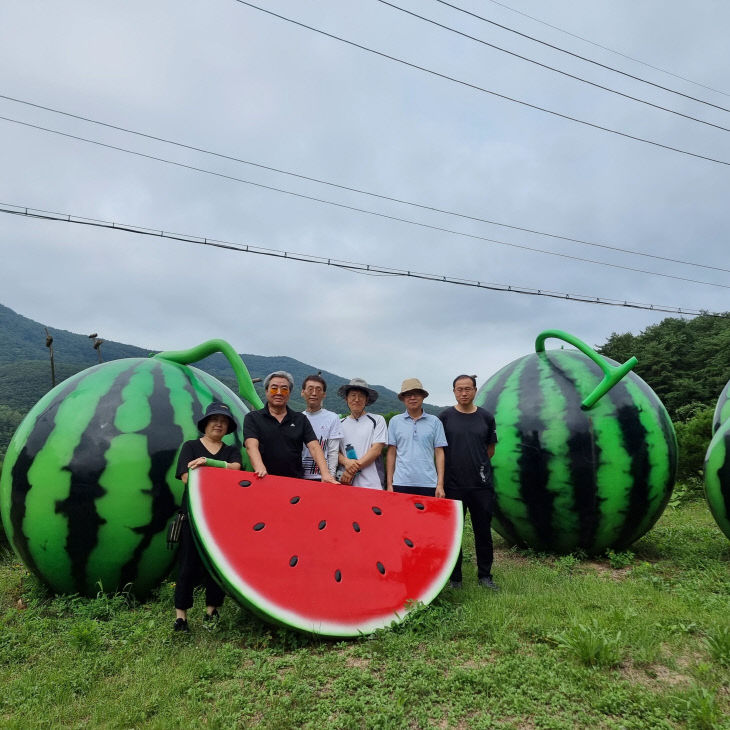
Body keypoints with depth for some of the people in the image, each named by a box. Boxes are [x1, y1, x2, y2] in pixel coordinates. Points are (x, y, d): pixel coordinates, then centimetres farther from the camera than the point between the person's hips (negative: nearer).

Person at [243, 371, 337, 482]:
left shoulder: (301, 419, 15)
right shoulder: (252, 418, 9)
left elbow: (314, 447, 3)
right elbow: (251, 446, -7)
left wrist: (325, 474, -13)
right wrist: (260, 469, -27)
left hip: (296, 480, 1)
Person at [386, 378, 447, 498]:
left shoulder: (434, 422, 7)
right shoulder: (395, 421, 8)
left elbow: (439, 453, 5)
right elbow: (391, 453, 8)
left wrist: (440, 484, -1)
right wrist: (389, 483, 3)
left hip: (428, 484, 0)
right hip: (401, 483, 0)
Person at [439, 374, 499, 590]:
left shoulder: (486, 417, 5)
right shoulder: (445, 416, 0)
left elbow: (490, 449, 14)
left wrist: (476, 464, 8)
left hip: (481, 484, 2)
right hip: (453, 484, -1)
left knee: (483, 531, 9)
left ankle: (485, 575, 24)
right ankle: (455, 578, 19)